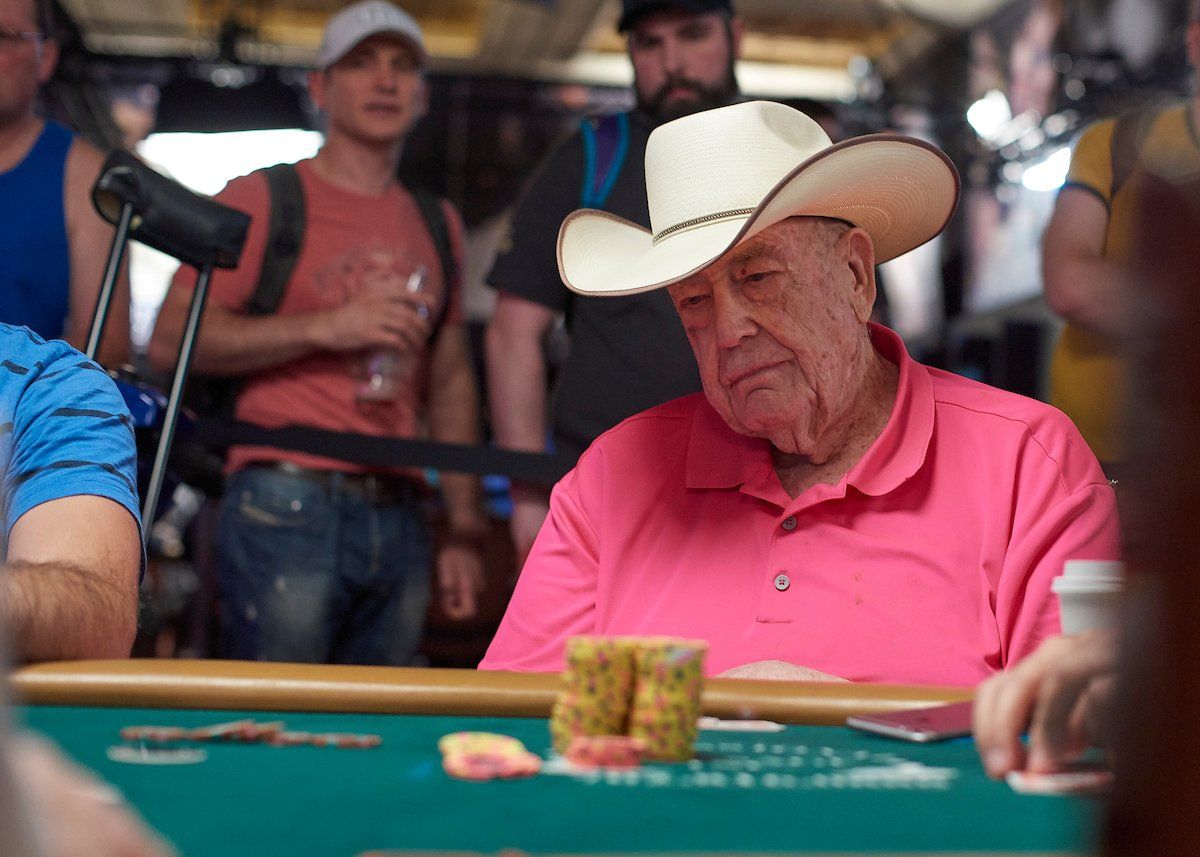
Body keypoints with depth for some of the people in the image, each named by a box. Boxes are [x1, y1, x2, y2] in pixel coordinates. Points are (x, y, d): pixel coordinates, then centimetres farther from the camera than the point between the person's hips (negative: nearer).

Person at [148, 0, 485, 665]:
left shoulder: (437, 223, 17)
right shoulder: (260, 198, 1)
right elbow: (169, 341, -8)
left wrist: (465, 529, 15)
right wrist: (324, 327, -16)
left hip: (399, 524, 5)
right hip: (286, 513, -5)